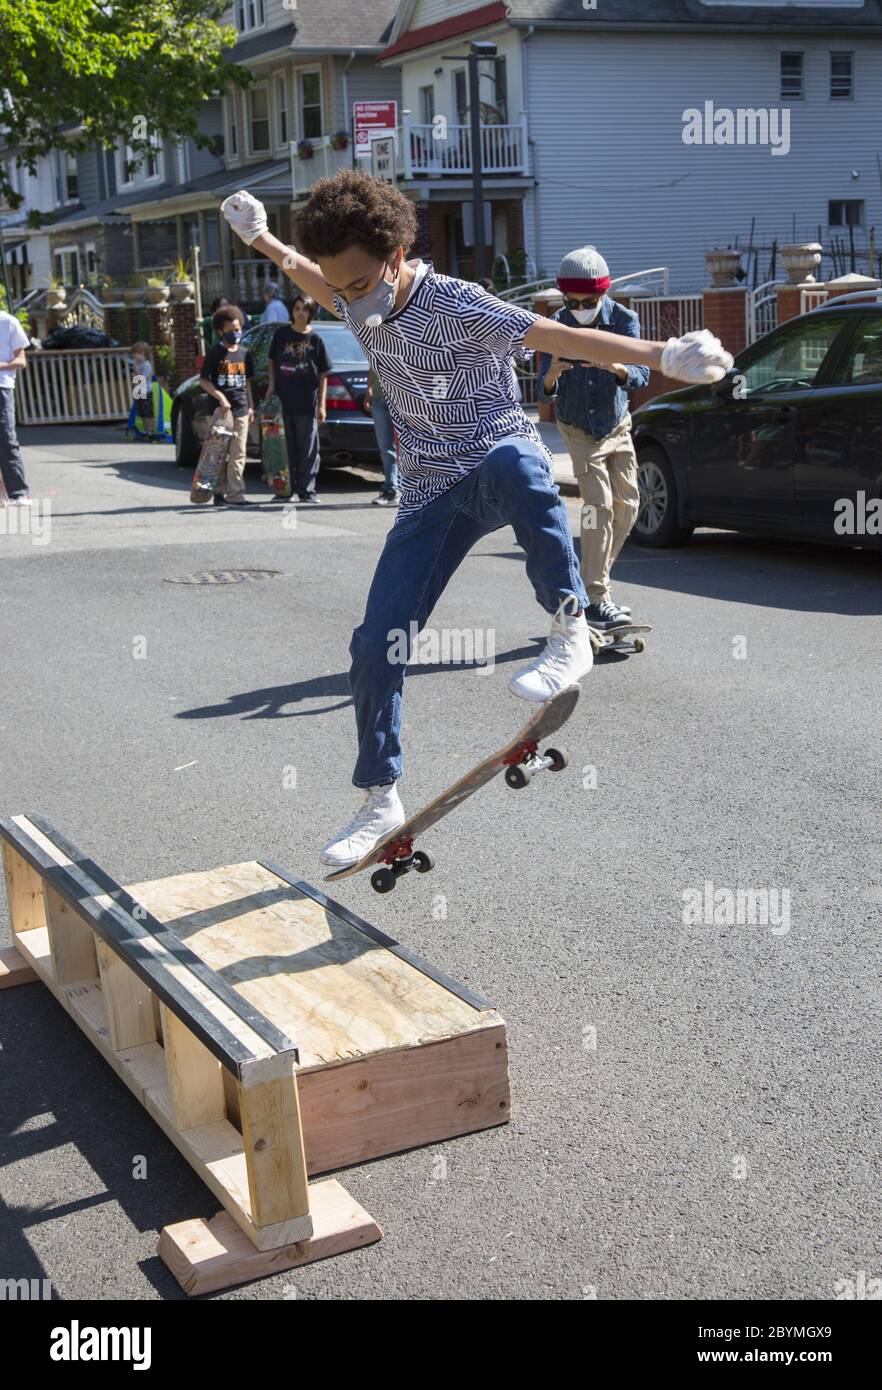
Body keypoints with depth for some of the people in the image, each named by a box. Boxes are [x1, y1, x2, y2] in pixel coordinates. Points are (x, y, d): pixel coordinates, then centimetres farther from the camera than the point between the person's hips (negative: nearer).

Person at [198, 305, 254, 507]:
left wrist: (250, 406, 17)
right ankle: (219, 491, 6)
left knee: (238, 454, -1)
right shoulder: (215, 353, -2)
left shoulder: (244, 354, 14)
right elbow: (203, 380, -4)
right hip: (220, 410, -4)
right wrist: (220, 397, -16)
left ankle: (235, 494, 0)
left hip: (240, 410, 4)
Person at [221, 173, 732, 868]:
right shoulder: (361, 305, 4)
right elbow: (313, 278, 30)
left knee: (513, 466, -46)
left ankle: (570, 633, -37)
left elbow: (561, 337, -23)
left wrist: (661, 355, -32)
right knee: (377, 644, -3)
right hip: (431, 493, 6)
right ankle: (380, 799, 13)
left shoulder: (456, 304, -16)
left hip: (501, 454, -6)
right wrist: (260, 239, 37)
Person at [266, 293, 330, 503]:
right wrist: (271, 384, 1)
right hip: (282, 401, 2)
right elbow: (271, 362, 17)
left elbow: (323, 375, 2)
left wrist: (322, 405, -3)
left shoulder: (316, 340, 1)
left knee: (308, 449, 1)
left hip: (307, 403, -1)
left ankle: (306, 489, 8)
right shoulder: (281, 334, 6)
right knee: (285, 447, 6)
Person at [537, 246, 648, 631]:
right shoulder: (555, 327, -15)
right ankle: (595, 601, -18)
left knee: (627, 506, 3)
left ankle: (595, 578, 22)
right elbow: (543, 393, -18)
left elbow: (641, 375, -22)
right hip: (579, 430, -3)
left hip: (617, 426, 3)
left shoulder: (623, 320, -13)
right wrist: (551, 376, -42)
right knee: (598, 505, -16)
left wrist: (616, 367, -43)